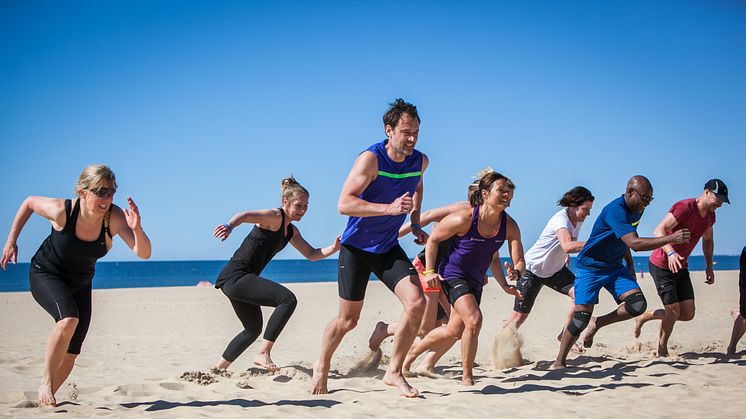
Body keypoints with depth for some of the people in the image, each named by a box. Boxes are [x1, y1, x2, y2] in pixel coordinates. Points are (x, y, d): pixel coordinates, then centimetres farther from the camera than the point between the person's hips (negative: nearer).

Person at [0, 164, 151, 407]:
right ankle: (45, 382, -17)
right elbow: (29, 203, -7)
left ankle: (45, 399, 26)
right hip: (45, 275, -4)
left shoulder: (114, 217, -25)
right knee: (69, 319, -33)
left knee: (71, 354, 4)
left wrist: (137, 229, -51)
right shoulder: (62, 210, -28)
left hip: (80, 284, 4)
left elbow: (143, 253, -32)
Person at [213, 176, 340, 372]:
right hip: (235, 276, -11)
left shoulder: (292, 231, 18)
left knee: (253, 330, 25)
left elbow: (311, 254, 18)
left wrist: (333, 248, -1)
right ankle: (263, 354, -24)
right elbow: (245, 215, -28)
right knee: (287, 299, -24)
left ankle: (218, 369, 36)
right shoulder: (274, 217, -11)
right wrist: (229, 226, -50)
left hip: (238, 282, 11)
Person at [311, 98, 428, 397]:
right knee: (348, 320, 4)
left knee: (416, 303, -15)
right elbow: (344, 204, -29)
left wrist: (415, 223, 14)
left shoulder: (420, 161, -2)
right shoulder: (371, 159, -21)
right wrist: (390, 208, -39)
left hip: (389, 248, 5)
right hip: (356, 247, -5)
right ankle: (321, 367, 32)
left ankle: (394, 372, 0)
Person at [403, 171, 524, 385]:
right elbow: (433, 239, -8)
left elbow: (520, 261, -8)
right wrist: (430, 271, -12)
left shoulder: (510, 226, -10)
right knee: (474, 319, -25)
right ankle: (467, 378, -9)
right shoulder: (464, 219, -22)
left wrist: (515, 273, -31)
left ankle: (412, 352, 41)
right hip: (453, 274, -6)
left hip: (476, 281, 7)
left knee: (453, 332, 15)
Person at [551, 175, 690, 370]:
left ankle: (597, 324, 10)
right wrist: (671, 238, -38)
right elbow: (634, 243, -37)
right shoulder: (615, 210, -26)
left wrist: (629, 264, 18)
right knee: (582, 316, -13)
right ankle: (559, 362, 3)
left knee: (638, 305, -12)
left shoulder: (637, 210, 2)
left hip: (614, 267, 8)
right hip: (590, 267, -8)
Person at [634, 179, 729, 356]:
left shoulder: (710, 216, 6)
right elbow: (659, 230, -29)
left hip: (680, 267, 8)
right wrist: (671, 253, -44)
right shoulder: (684, 207, -21)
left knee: (688, 314, 3)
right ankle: (662, 349, 15)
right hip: (661, 265, -8)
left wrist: (709, 266, 13)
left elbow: (707, 240, 24)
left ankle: (644, 317, 21)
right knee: (673, 312, -7)